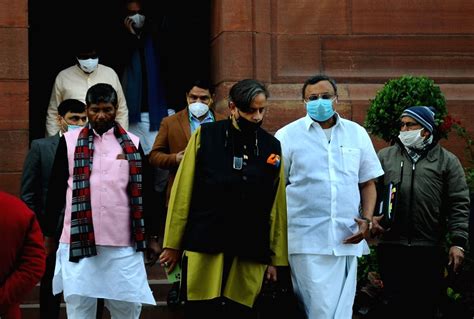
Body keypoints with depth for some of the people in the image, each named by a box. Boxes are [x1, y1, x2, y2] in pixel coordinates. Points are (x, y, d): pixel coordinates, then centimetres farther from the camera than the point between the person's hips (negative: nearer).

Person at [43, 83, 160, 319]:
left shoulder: (132, 144, 9)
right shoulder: (69, 142, 5)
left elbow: (143, 194, 12)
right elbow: (56, 192, 9)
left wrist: (151, 237, 11)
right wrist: (48, 236, 9)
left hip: (124, 244, 1)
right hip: (78, 242, -1)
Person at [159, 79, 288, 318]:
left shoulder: (272, 147, 9)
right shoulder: (205, 136, 1)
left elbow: (277, 206, 9)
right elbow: (182, 193, 2)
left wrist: (275, 258, 8)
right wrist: (173, 245, 1)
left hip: (250, 258, 2)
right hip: (204, 249, -2)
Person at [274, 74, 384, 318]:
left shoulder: (357, 134, 12)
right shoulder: (287, 136, 3)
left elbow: (368, 183, 16)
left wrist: (367, 220, 0)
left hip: (348, 241, 3)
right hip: (307, 242, -3)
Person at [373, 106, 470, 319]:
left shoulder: (447, 161, 6)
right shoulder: (385, 156, 11)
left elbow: (459, 204, 2)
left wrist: (458, 242, -6)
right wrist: (370, 217, -5)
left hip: (430, 250, -1)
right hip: (391, 247, 1)